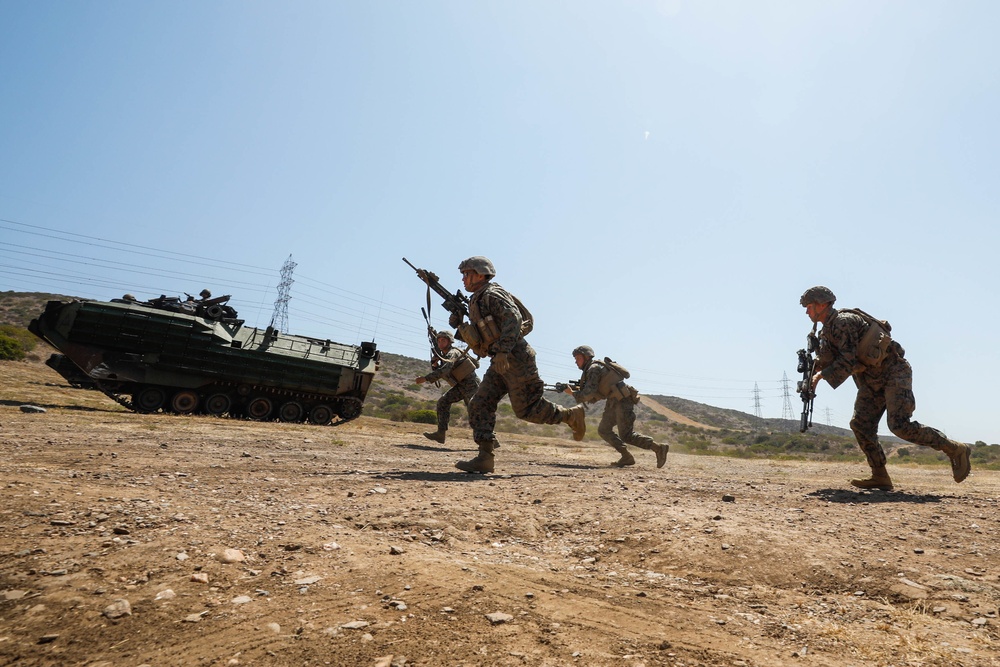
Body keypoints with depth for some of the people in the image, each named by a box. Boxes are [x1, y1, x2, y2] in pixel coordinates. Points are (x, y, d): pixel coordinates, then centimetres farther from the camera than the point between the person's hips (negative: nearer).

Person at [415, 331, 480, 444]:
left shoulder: (452, 353, -18)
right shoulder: (443, 355, 11)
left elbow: (444, 370, -34)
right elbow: (437, 372, 12)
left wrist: (425, 378, -38)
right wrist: (434, 363, -8)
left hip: (471, 383, -9)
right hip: (461, 385, 9)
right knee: (443, 401, 0)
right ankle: (441, 433, 0)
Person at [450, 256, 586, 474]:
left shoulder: (493, 295, -9)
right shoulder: (476, 302, 20)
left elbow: (514, 319, -25)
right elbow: (476, 337, 23)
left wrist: (503, 351, -33)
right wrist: (459, 326, 6)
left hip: (516, 359, -9)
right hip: (500, 364, 9)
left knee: (527, 409, -6)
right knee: (479, 406, 0)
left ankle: (571, 415, 15)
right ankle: (485, 458, -1)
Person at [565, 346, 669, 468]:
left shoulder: (594, 369, -11)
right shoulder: (591, 370, 20)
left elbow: (588, 394, -17)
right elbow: (594, 398, 20)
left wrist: (572, 393, -2)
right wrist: (578, 391, 9)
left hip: (623, 401, -10)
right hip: (614, 403, 10)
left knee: (626, 436, -9)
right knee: (603, 430, 6)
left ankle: (659, 448, -2)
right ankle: (627, 457, 8)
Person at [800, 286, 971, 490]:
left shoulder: (843, 321, -19)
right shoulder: (827, 330, 11)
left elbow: (848, 361, -24)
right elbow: (826, 361, 6)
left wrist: (822, 375, -22)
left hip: (894, 372, -9)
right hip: (873, 381, 9)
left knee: (900, 425, -17)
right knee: (861, 424, -1)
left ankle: (955, 449, 2)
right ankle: (880, 477, 4)